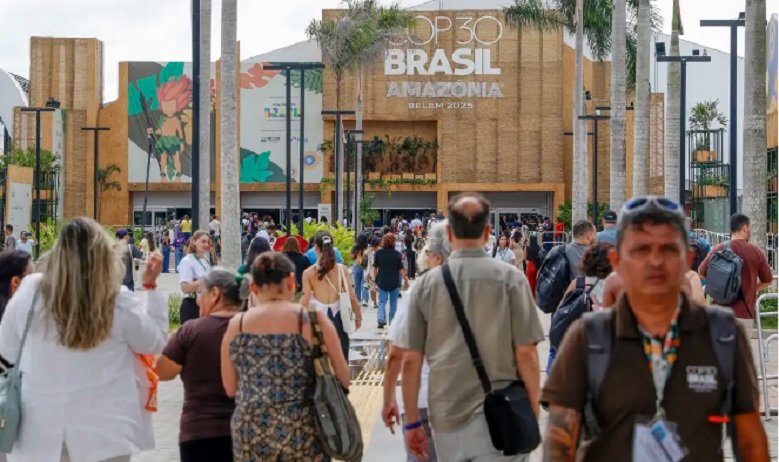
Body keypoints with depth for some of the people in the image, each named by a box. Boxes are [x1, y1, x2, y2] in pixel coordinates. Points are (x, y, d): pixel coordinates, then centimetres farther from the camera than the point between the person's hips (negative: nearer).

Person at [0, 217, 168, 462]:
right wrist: (151, 287, 9)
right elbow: (155, 343, 4)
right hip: (103, 431, -1)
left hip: (41, 431, 2)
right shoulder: (118, 301, -12)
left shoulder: (29, 292, -7)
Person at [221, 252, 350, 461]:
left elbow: (230, 388, 8)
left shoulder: (236, 325, 0)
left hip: (251, 434, 2)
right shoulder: (313, 320, -7)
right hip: (303, 435, -2)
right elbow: (343, 380, -2)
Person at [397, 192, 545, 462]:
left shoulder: (427, 283, 2)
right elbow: (526, 354, -6)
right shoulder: (509, 278, -5)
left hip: (446, 419, 3)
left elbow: (410, 361, 2)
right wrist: (533, 413, 6)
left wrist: (412, 421, 11)